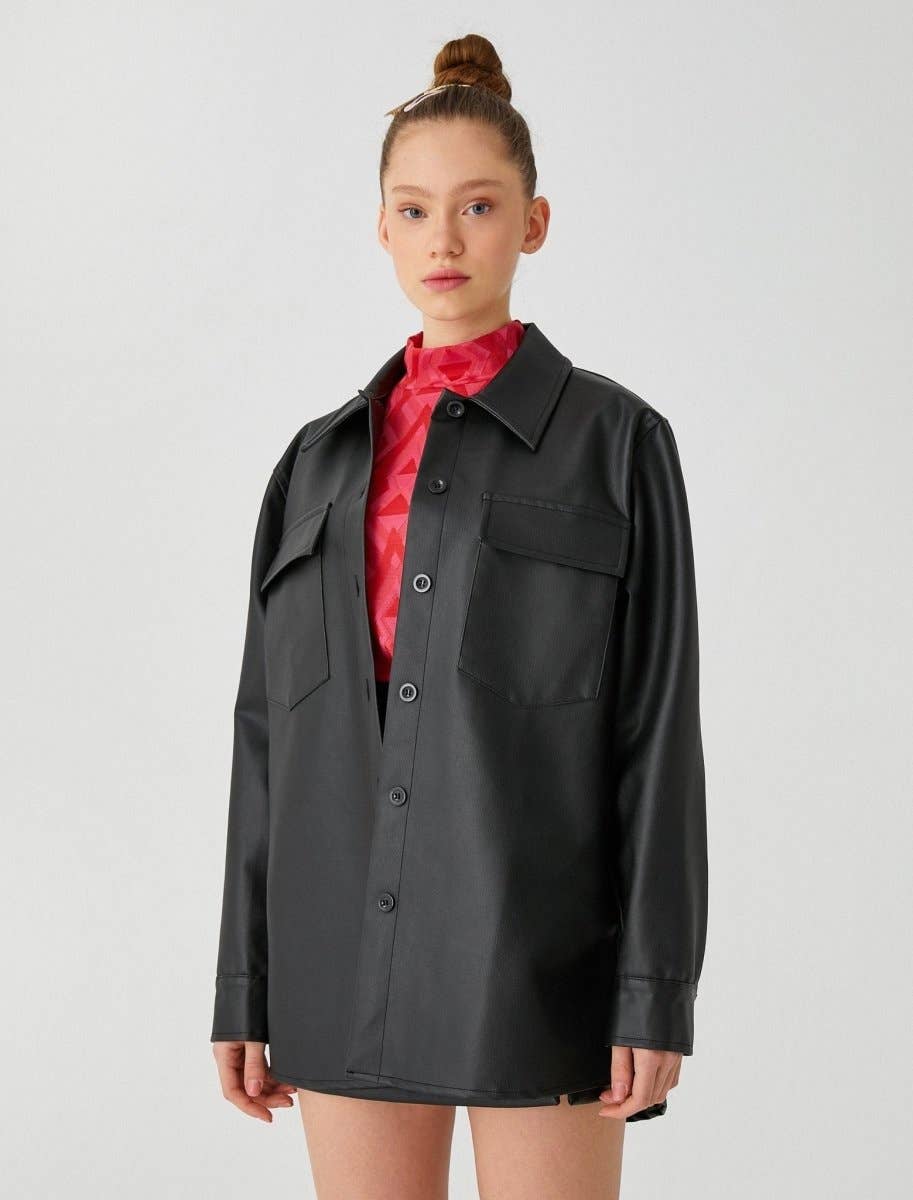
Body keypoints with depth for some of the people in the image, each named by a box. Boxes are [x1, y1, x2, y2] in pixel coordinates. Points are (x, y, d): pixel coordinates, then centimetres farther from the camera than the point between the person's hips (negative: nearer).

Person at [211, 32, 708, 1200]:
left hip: (539, 953, -3)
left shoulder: (615, 438, 0)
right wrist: (246, 989, 8)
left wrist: (655, 992, -9)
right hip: (349, 953, 4)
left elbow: (658, 726, -3)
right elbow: (270, 729, 11)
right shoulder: (322, 459, 12)